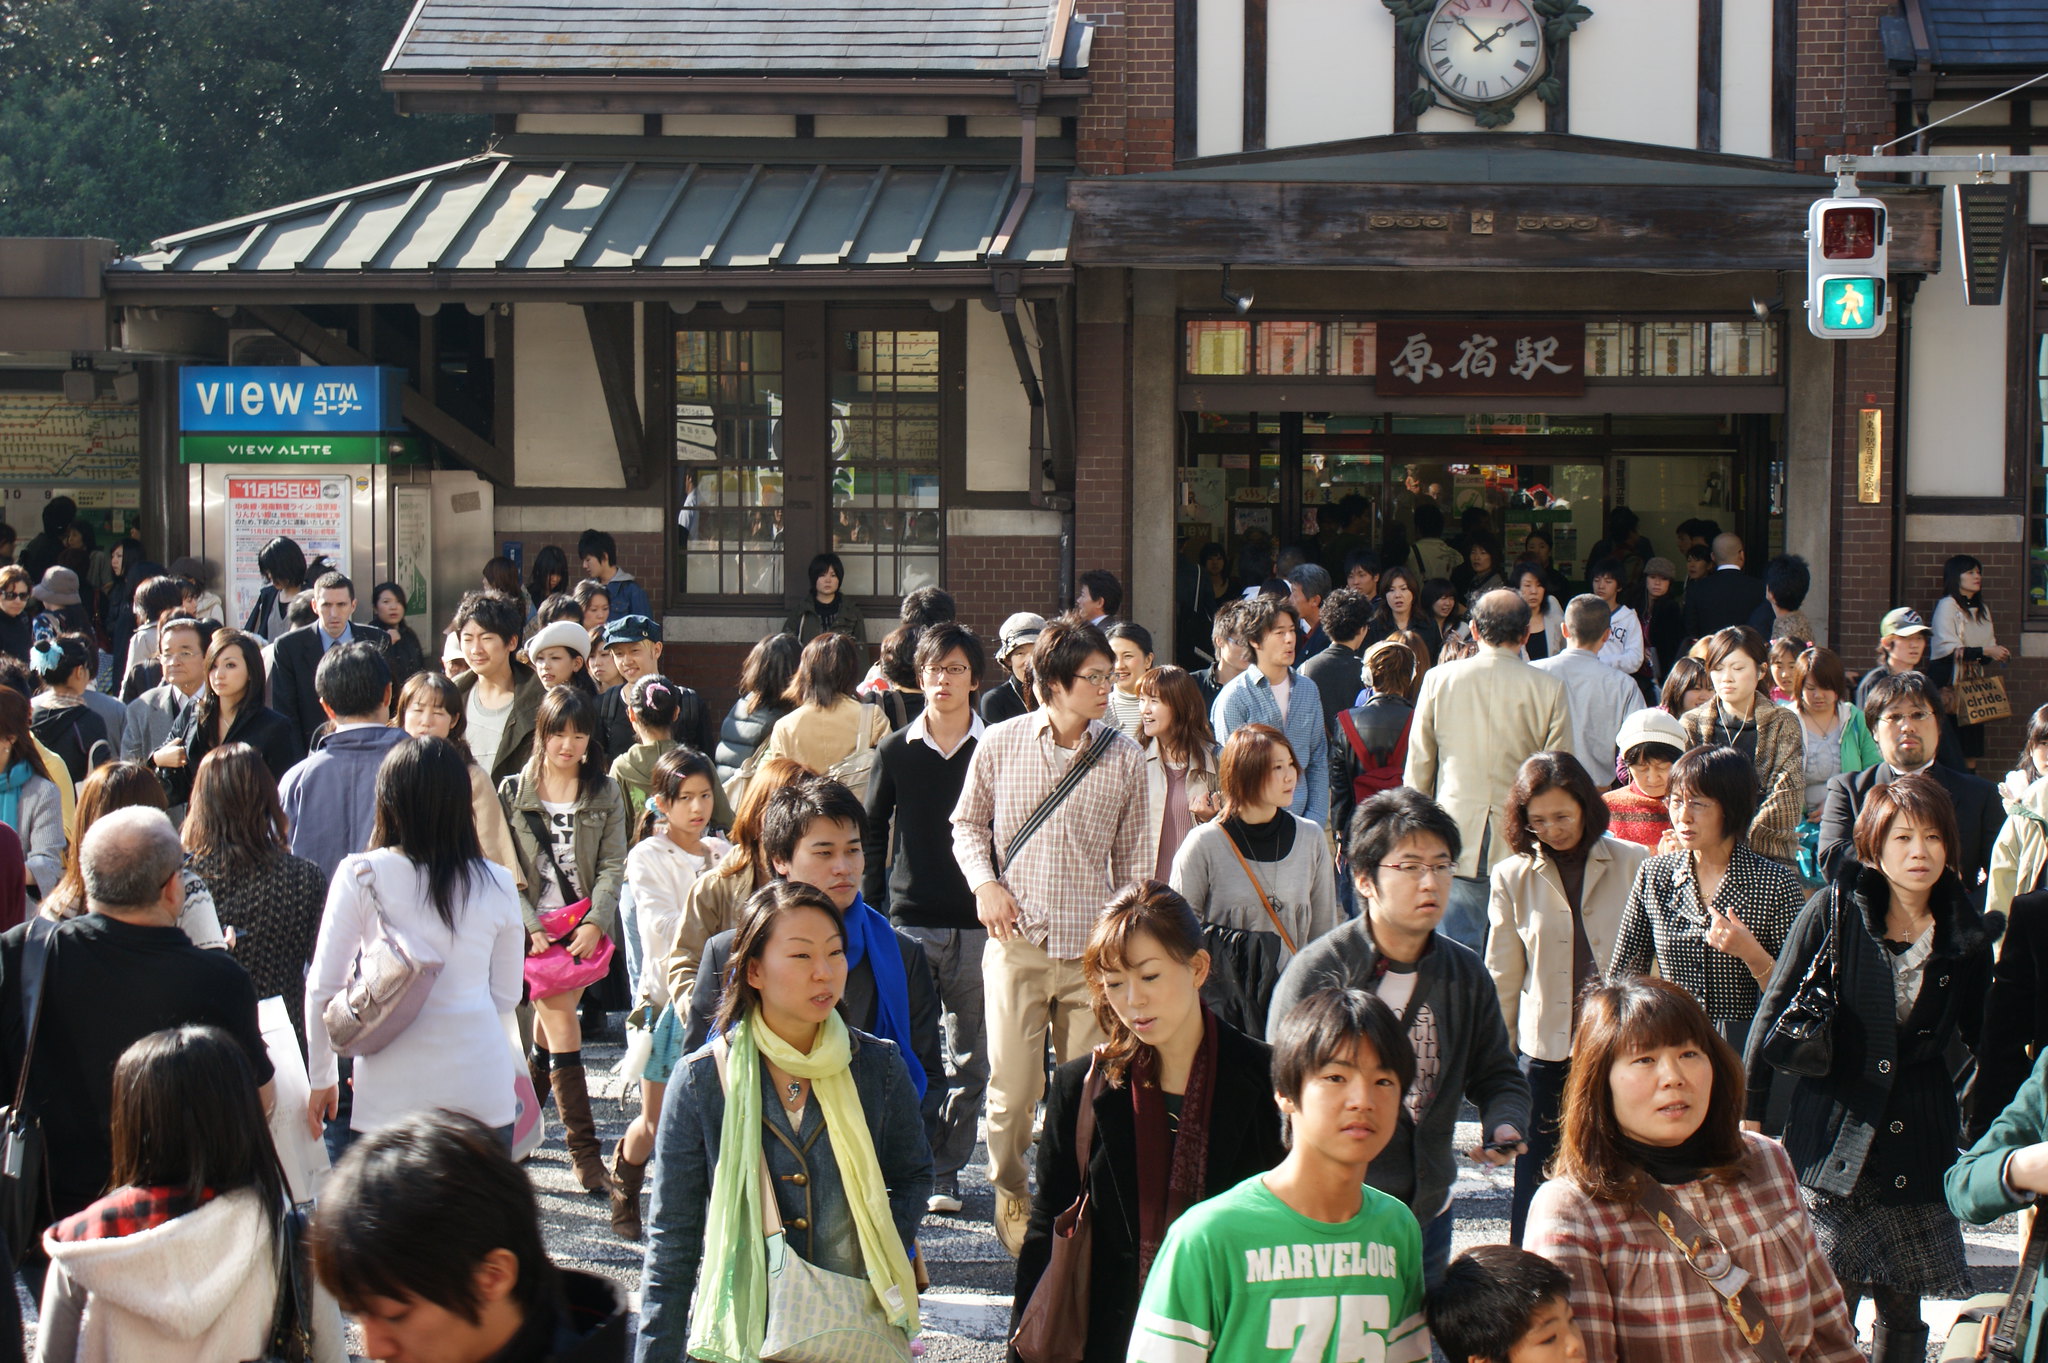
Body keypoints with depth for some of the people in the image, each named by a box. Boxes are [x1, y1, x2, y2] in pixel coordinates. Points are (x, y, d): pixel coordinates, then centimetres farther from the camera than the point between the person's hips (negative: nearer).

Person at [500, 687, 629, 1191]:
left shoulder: (605, 793, 7)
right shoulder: (513, 792, 3)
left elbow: (612, 866, 2)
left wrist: (595, 923, -12)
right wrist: (529, 926, -13)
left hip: (585, 928, 2)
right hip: (534, 926, -2)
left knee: (550, 1026, 5)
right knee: (562, 1028, -9)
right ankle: (585, 1152, -8)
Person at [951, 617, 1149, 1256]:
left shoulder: (1124, 757, 3)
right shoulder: (1000, 745, 1)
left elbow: (1133, 856, 10)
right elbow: (967, 823, 15)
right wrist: (984, 882, -3)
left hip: (1093, 949, 1)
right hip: (1017, 941, -1)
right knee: (1012, 1087, -1)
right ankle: (1010, 1192, 23)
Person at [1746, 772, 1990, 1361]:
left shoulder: (1963, 932, 3)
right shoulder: (1834, 911, -5)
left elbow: (1983, 1036, 14)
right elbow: (1774, 1012, -1)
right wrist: (1750, 1114, -2)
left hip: (1919, 1145, 3)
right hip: (1834, 1136, -2)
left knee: (1904, 1312, 8)